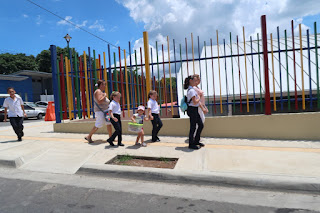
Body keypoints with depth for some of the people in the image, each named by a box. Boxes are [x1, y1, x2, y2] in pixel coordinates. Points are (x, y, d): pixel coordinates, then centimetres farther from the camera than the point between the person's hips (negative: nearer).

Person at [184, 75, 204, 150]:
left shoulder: (191, 89, 14)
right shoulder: (191, 90, -17)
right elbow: (195, 102, -23)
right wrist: (199, 98, -7)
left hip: (195, 110, 10)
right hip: (192, 109, -10)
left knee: (201, 125, 15)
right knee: (193, 127, 0)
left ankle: (196, 141, 27)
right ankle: (191, 144, 12)